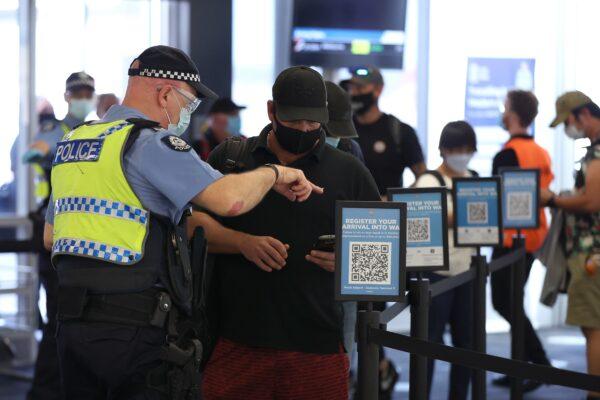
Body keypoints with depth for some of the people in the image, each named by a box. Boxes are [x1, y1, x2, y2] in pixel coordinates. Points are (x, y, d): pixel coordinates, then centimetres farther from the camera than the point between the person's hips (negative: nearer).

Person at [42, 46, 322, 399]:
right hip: (137, 327, -8)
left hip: (72, 320, 8)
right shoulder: (151, 143, -11)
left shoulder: (71, 143, 15)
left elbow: (49, 235, 23)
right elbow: (230, 199, -23)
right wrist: (274, 172, -3)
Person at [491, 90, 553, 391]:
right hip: (533, 237, 8)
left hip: (512, 238, -8)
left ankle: (541, 364, -6)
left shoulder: (508, 154, -15)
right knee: (512, 303, 15)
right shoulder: (542, 153, 9)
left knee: (503, 303, -2)